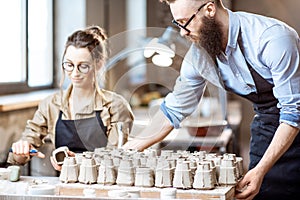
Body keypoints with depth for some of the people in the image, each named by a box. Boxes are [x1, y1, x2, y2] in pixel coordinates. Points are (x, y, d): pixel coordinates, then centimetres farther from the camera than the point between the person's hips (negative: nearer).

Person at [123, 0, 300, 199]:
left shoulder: (274, 38, -27)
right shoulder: (199, 54, -9)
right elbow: (173, 110, 2)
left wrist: (261, 170, -30)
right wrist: (128, 151, -3)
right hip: (265, 121, 5)